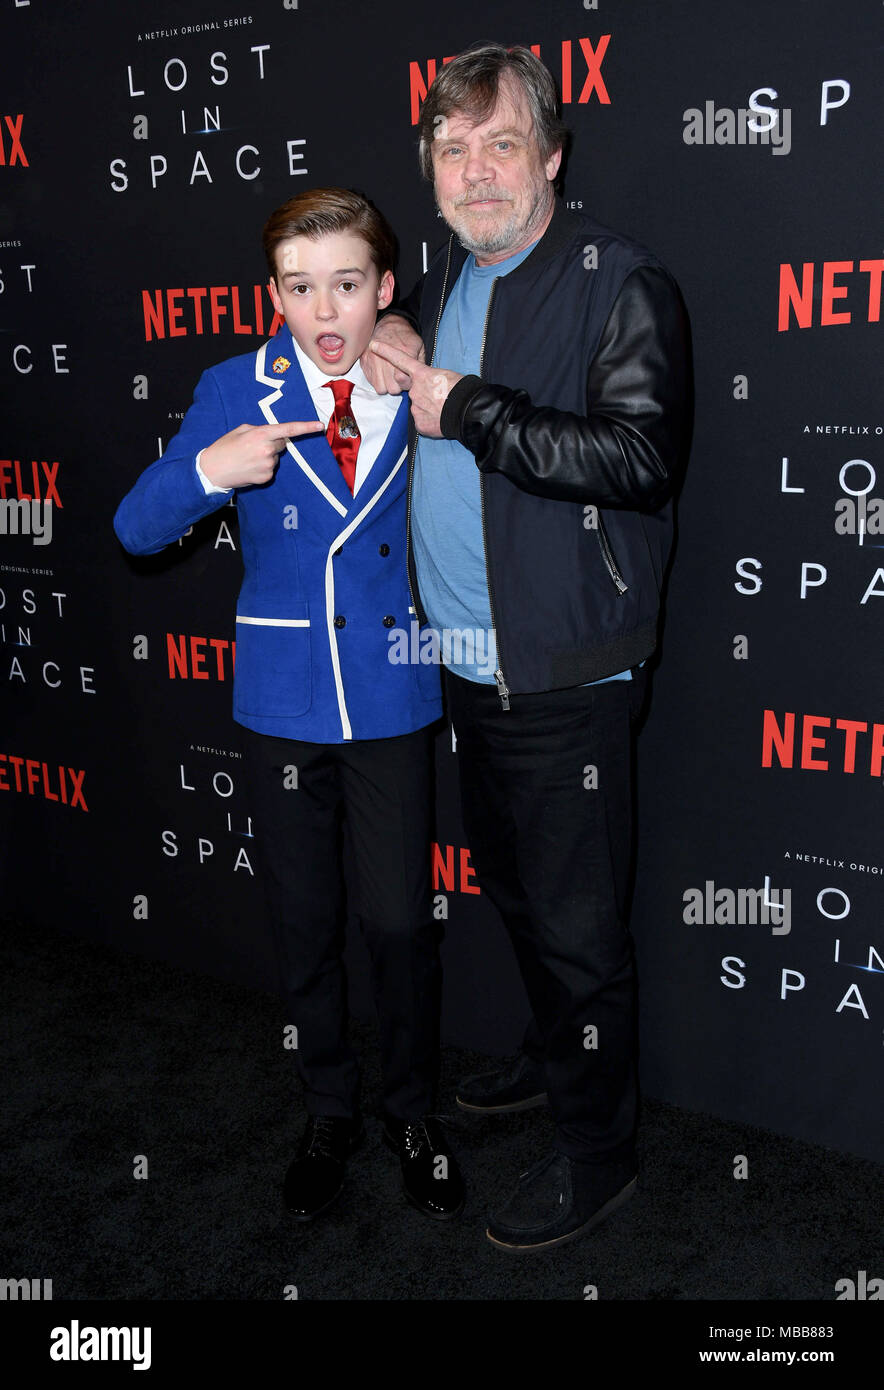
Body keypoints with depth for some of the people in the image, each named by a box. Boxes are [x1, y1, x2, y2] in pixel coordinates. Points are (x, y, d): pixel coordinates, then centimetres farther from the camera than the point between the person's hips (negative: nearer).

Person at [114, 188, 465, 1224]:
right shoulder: (236, 393, -5)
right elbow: (135, 531, -8)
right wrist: (206, 470, -24)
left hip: (393, 699, 0)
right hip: (282, 701, 1)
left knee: (398, 919, 1)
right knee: (303, 923, 13)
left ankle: (413, 1117, 27)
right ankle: (329, 1114, 35)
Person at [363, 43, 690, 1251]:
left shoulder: (621, 283, -12)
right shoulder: (445, 280, 12)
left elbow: (641, 455, -24)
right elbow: (350, 293, 32)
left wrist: (466, 410, -21)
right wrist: (386, 335, 8)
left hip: (565, 675, -8)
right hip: (465, 659, 8)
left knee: (576, 923, 1)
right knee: (510, 884, 23)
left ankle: (598, 1151, 20)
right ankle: (554, 1057, 46)